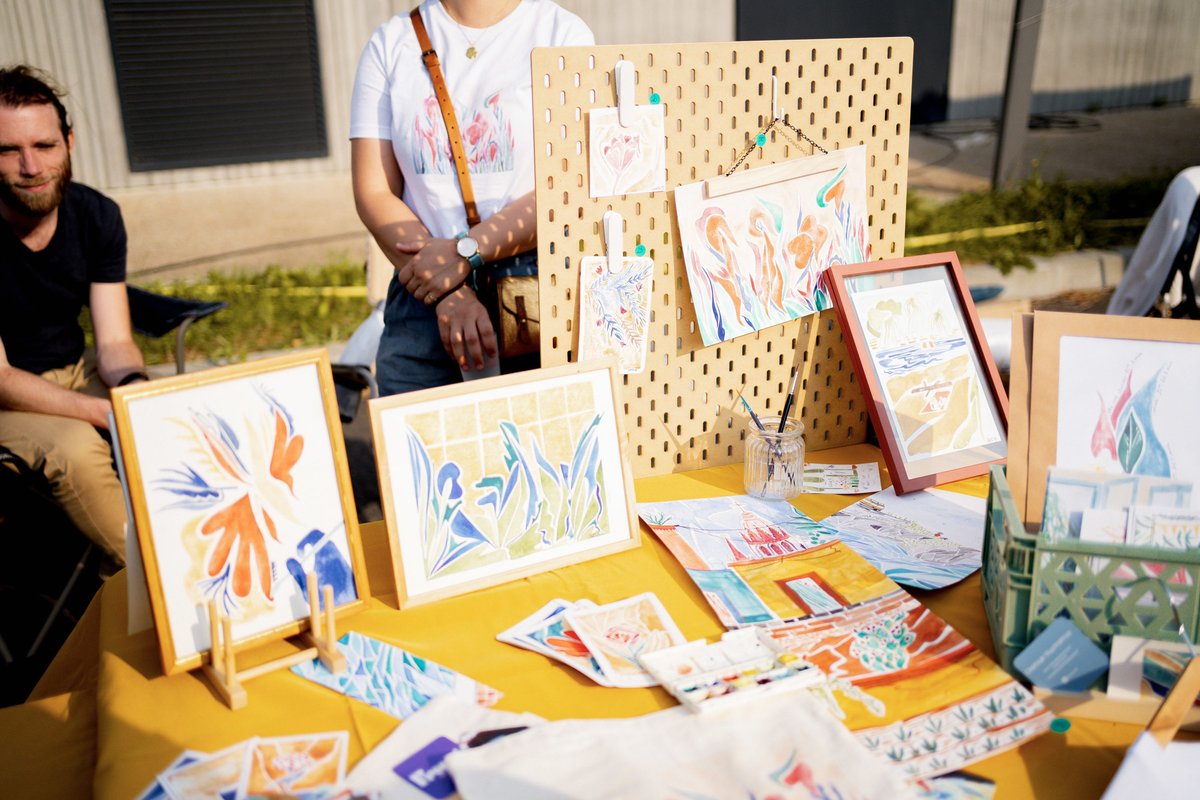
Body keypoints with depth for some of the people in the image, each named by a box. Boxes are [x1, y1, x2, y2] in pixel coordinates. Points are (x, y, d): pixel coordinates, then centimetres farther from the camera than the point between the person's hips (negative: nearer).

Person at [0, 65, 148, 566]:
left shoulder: (96, 216, -6)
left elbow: (114, 342, -6)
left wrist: (136, 389, -30)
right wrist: (111, 412, -33)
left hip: (76, 376, 5)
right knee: (76, 449, -33)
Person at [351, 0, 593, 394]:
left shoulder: (563, 32, 3)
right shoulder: (391, 43, 10)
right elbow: (373, 193, 2)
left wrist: (465, 252, -15)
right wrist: (449, 295, -12)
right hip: (423, 303, 2)